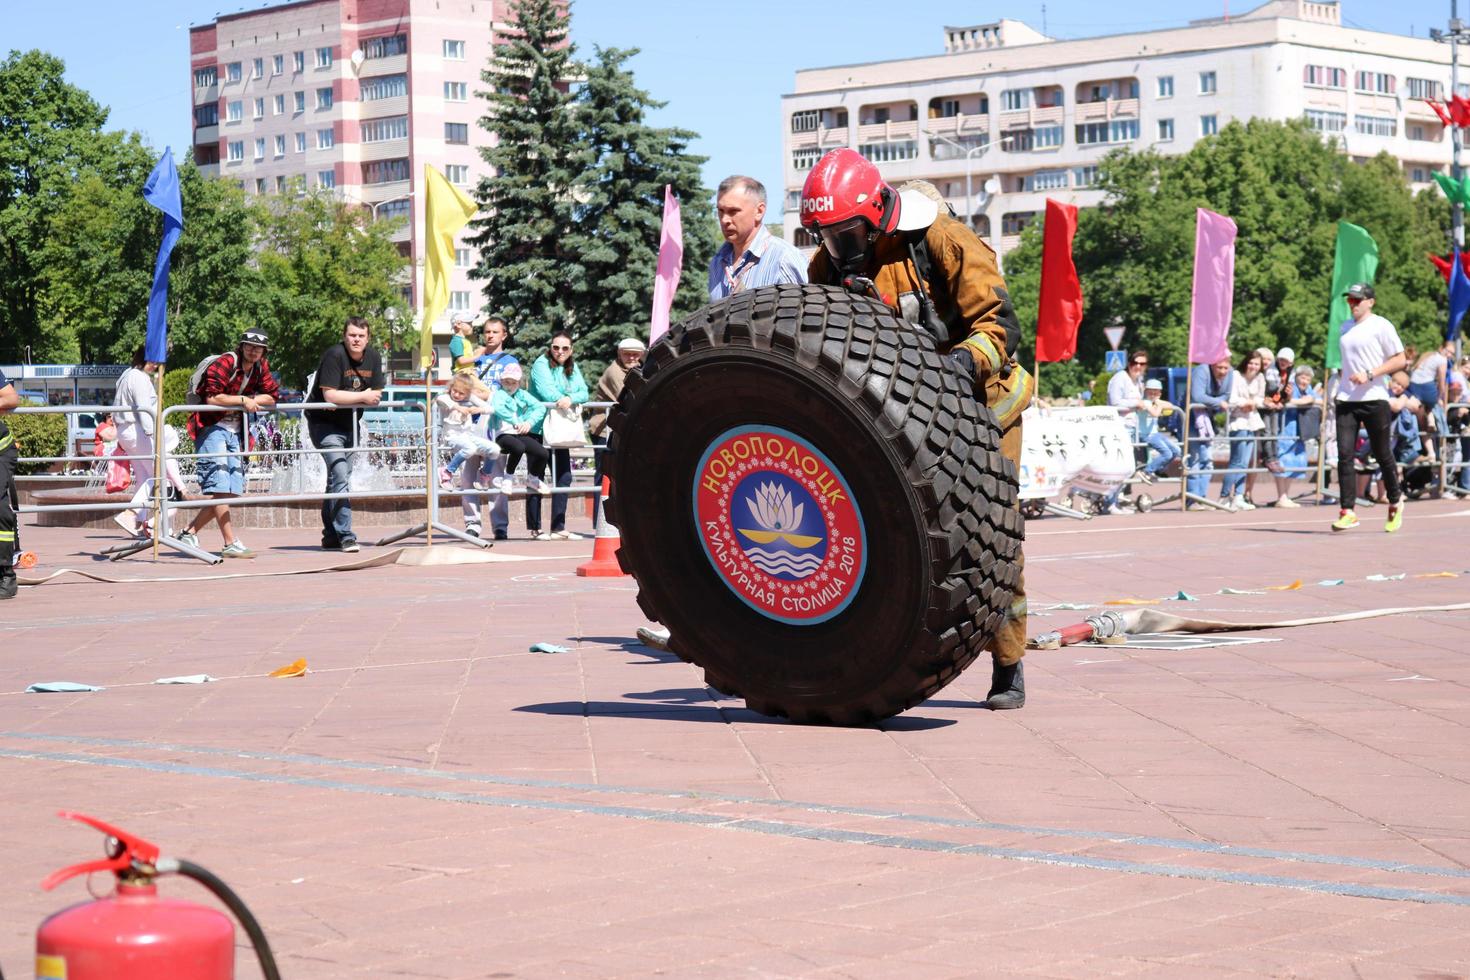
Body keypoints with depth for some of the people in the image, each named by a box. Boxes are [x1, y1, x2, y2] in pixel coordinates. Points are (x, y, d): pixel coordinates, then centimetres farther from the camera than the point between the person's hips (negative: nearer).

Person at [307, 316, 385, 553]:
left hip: (349, 424, 7)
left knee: (338, 479, 14)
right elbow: (330, 395, -27)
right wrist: (362, 397, -21)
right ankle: (345, 536, -20)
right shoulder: (334, 355, -20)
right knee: (341, 476, -18)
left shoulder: (374, 358, 1)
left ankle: (330, 537, 23)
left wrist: (345, 400, -15)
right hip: (324, 424, -7)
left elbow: (376, 397, 0)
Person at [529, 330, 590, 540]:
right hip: (538, 428, -7)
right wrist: (571, 403, -17)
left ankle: (558, 527, 14)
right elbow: (547, 393, -20)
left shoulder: (572, 368, 13)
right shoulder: (541, 365, -7)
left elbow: (584, 393, 0)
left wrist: (570, 399, -21)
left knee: (564, 476, 7)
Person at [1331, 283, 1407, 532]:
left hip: (1374, 399, -5)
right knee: (1344, 454, -7)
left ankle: (1395, 502, 27)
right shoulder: (1345, 327, 15)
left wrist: (1370, 374, -17)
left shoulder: (1381, 326, -4)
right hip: (1346, 400, 5)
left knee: (1381, 454, 6)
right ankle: (1347, 512, -8)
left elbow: (1400, 360, -8)